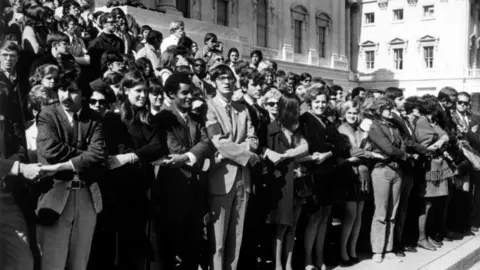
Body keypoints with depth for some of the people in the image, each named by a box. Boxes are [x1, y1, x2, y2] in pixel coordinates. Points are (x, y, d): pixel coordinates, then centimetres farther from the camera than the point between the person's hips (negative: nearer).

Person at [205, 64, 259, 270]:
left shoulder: (243, 110, 16)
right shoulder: (209, 107, -3)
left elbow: (253, 140, 7)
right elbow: (219, 142, -13)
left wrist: (236, 150, -11)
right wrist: (247, 155, -10)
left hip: (243, 176, 6)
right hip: (221, 176, -6)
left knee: (237, 236, 10)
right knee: (218, 238, -1)